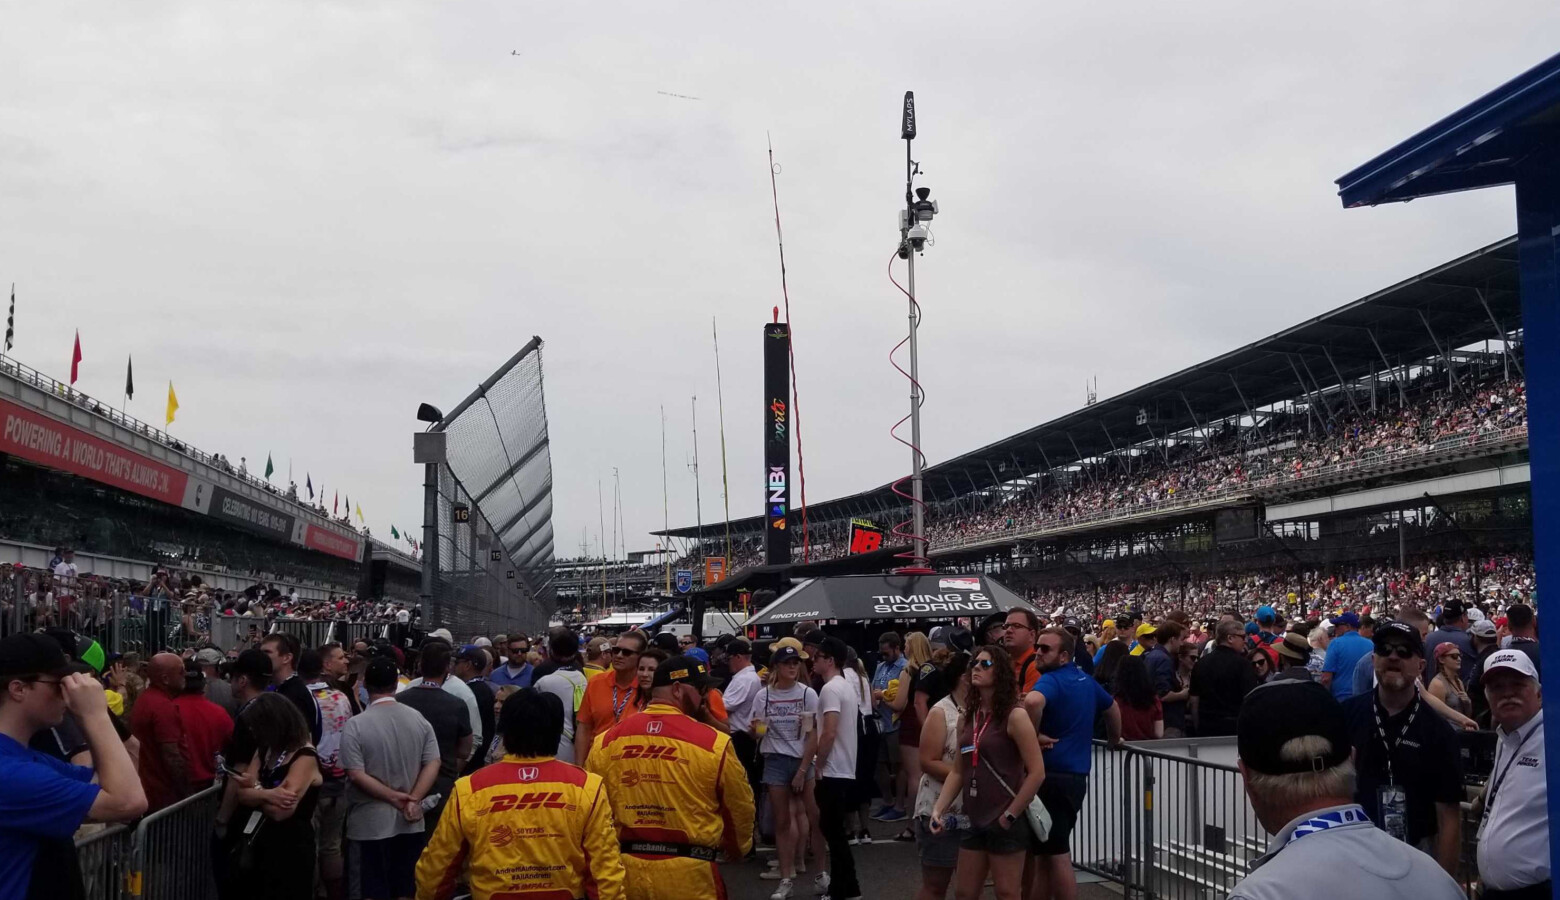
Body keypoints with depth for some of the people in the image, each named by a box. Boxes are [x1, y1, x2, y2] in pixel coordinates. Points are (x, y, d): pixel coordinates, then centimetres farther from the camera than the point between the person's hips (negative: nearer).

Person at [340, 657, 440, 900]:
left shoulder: (356, 725, -12)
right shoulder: (418, 719, 0)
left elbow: (356, 775, -16)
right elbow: (433, 764, -4)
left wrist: (394, 798, -11)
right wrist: (412, 800, -11)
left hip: (370, 824, -4)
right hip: (410, 822, 4)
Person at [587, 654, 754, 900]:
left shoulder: (606, 741, 0)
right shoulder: (713, 744, -10)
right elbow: (740, 810, 2)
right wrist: (737, 849, 23)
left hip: (623, 871, 3)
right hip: (687, 875, -3)